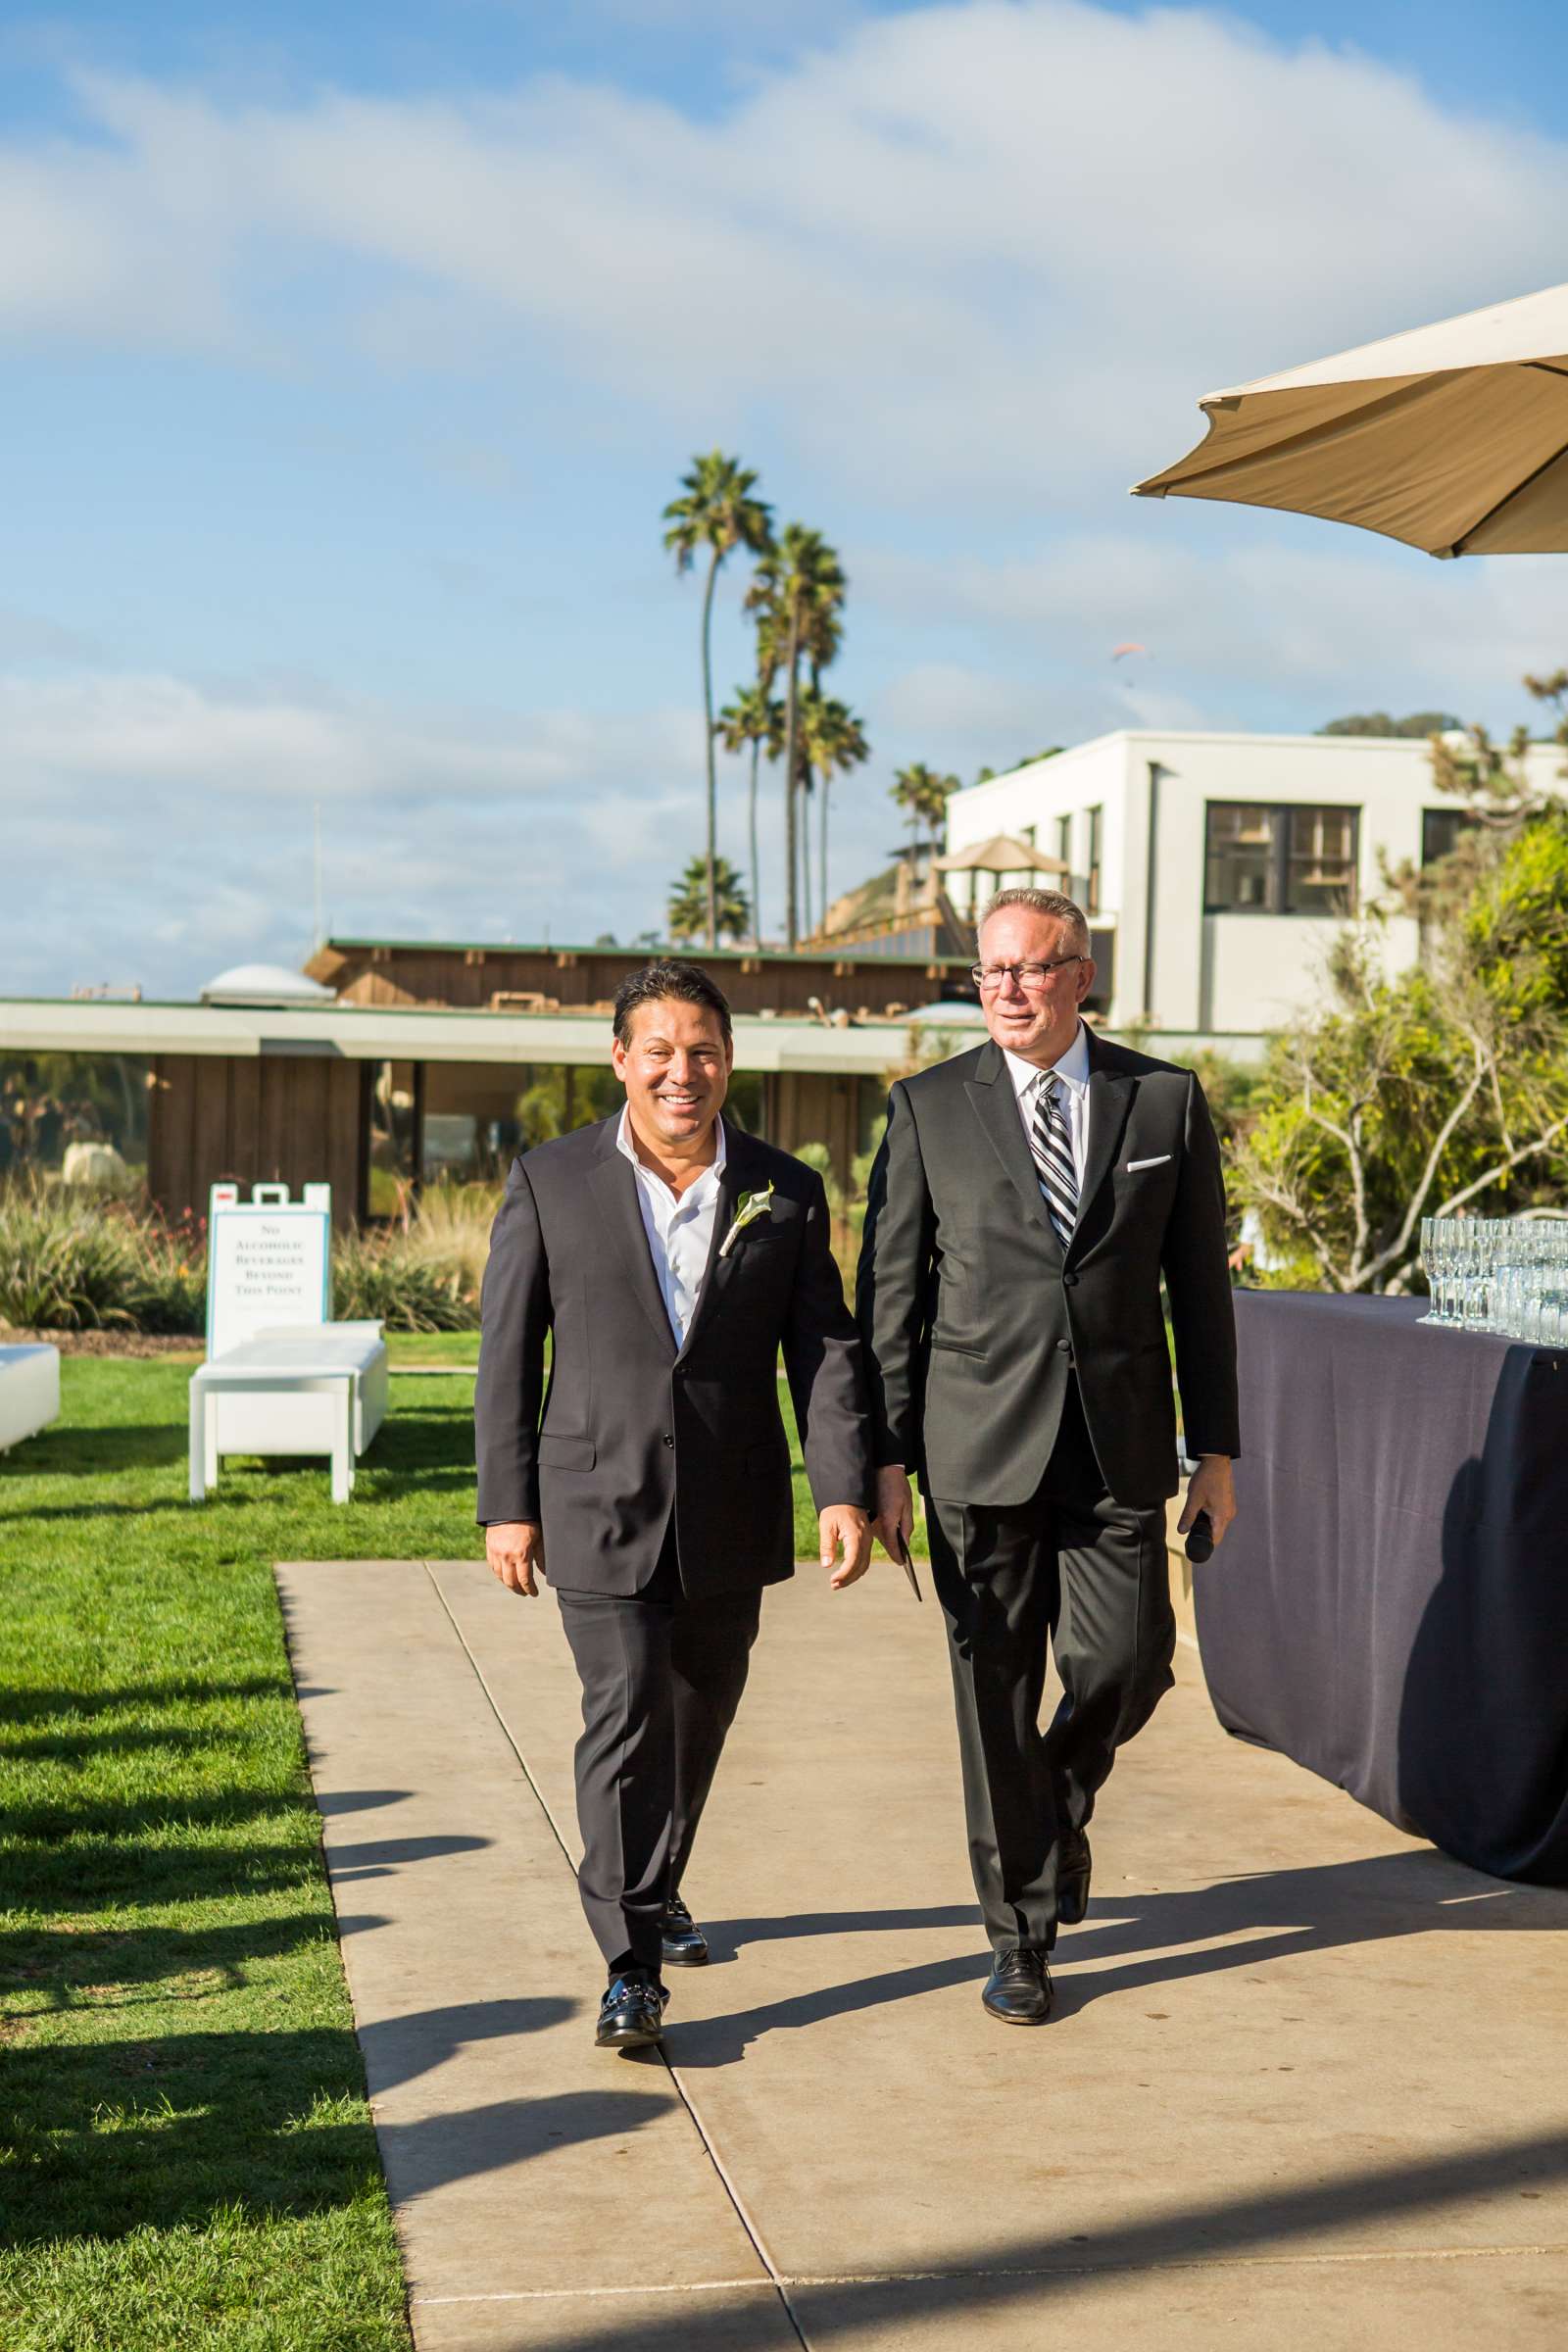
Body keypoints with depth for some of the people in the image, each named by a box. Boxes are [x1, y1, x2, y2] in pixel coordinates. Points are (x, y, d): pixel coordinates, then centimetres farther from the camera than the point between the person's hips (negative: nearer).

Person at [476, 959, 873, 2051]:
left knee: (699, 1720, 16)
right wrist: (507, 1505, -2)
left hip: (730, 1519, 3)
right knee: (627, 1718, -11)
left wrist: (845, 1489, -10)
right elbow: (508, 1353, 1)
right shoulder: (550, 1183, -2)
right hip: (600, 1510, -3)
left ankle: (656, 1891, 40)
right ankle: (633, 1966, -6)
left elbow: (824, 1349, 1)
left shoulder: (787, 1192, 3)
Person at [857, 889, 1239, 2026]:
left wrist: (1217, 1449, 5)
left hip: (1120, 1449, 1)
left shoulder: (1167, 1101, 4)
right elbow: (891, 1293, 3)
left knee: (1126, 1665, -2)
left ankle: (1064, 1795, 33)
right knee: (996, 1693, 3)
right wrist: (887, 1457, -1)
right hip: (979, 1448, -1)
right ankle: (1021, 1938, 16)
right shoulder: (928, 1108, 1)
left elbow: (1199, 1283, 8)